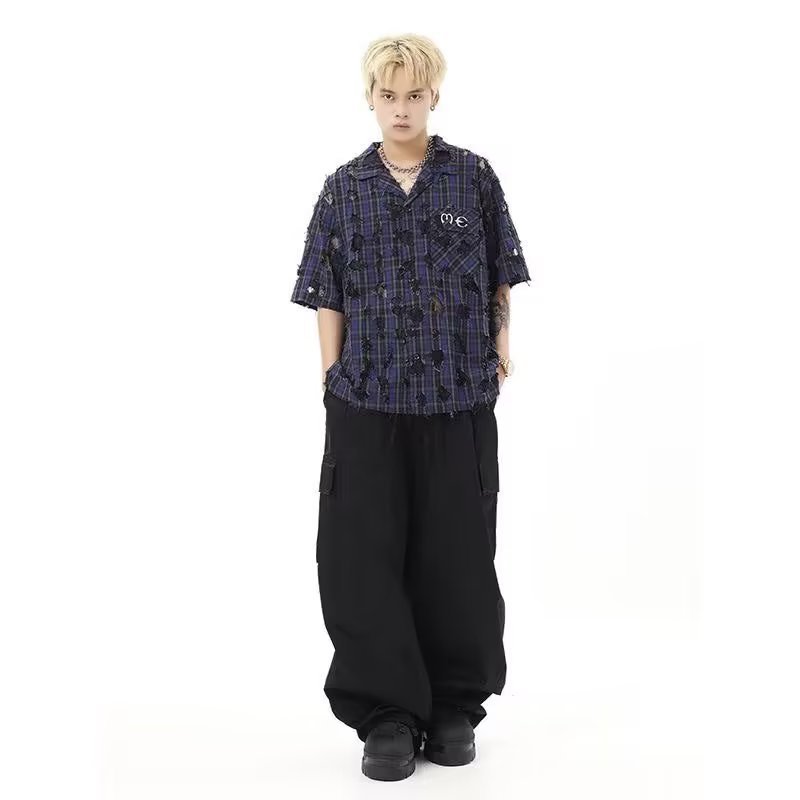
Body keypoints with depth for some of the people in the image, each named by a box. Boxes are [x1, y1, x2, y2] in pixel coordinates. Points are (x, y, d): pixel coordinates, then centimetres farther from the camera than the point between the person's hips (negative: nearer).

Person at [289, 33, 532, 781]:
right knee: (364, 557, 1)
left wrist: (501, 340, 0)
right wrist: (331, 374, 0)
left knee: (457, 556, 6)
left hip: (458, 399, 0)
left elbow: (500, 276, 10)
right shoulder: (344, 188, 5)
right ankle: (386, 714, 15)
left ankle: (454, 707, 24)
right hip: (365, 401, 1)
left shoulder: (473, 177, 3)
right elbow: (328, 295, 6)